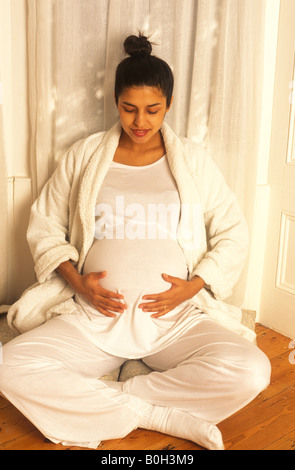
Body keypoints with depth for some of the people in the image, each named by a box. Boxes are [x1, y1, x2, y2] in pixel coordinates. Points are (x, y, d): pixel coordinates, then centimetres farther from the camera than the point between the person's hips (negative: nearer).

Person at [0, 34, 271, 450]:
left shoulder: (193, 160, 7)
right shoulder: (84, 155, 7)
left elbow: (233, 233, 8)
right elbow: (44, 225, 10)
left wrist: (193, 286, -8)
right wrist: (76, 279, -7)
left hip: (178, 315, 0)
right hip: (94, 315, 1)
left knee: (251, 372, -27)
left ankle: (95, 406, -13)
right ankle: (168, 417, -16)